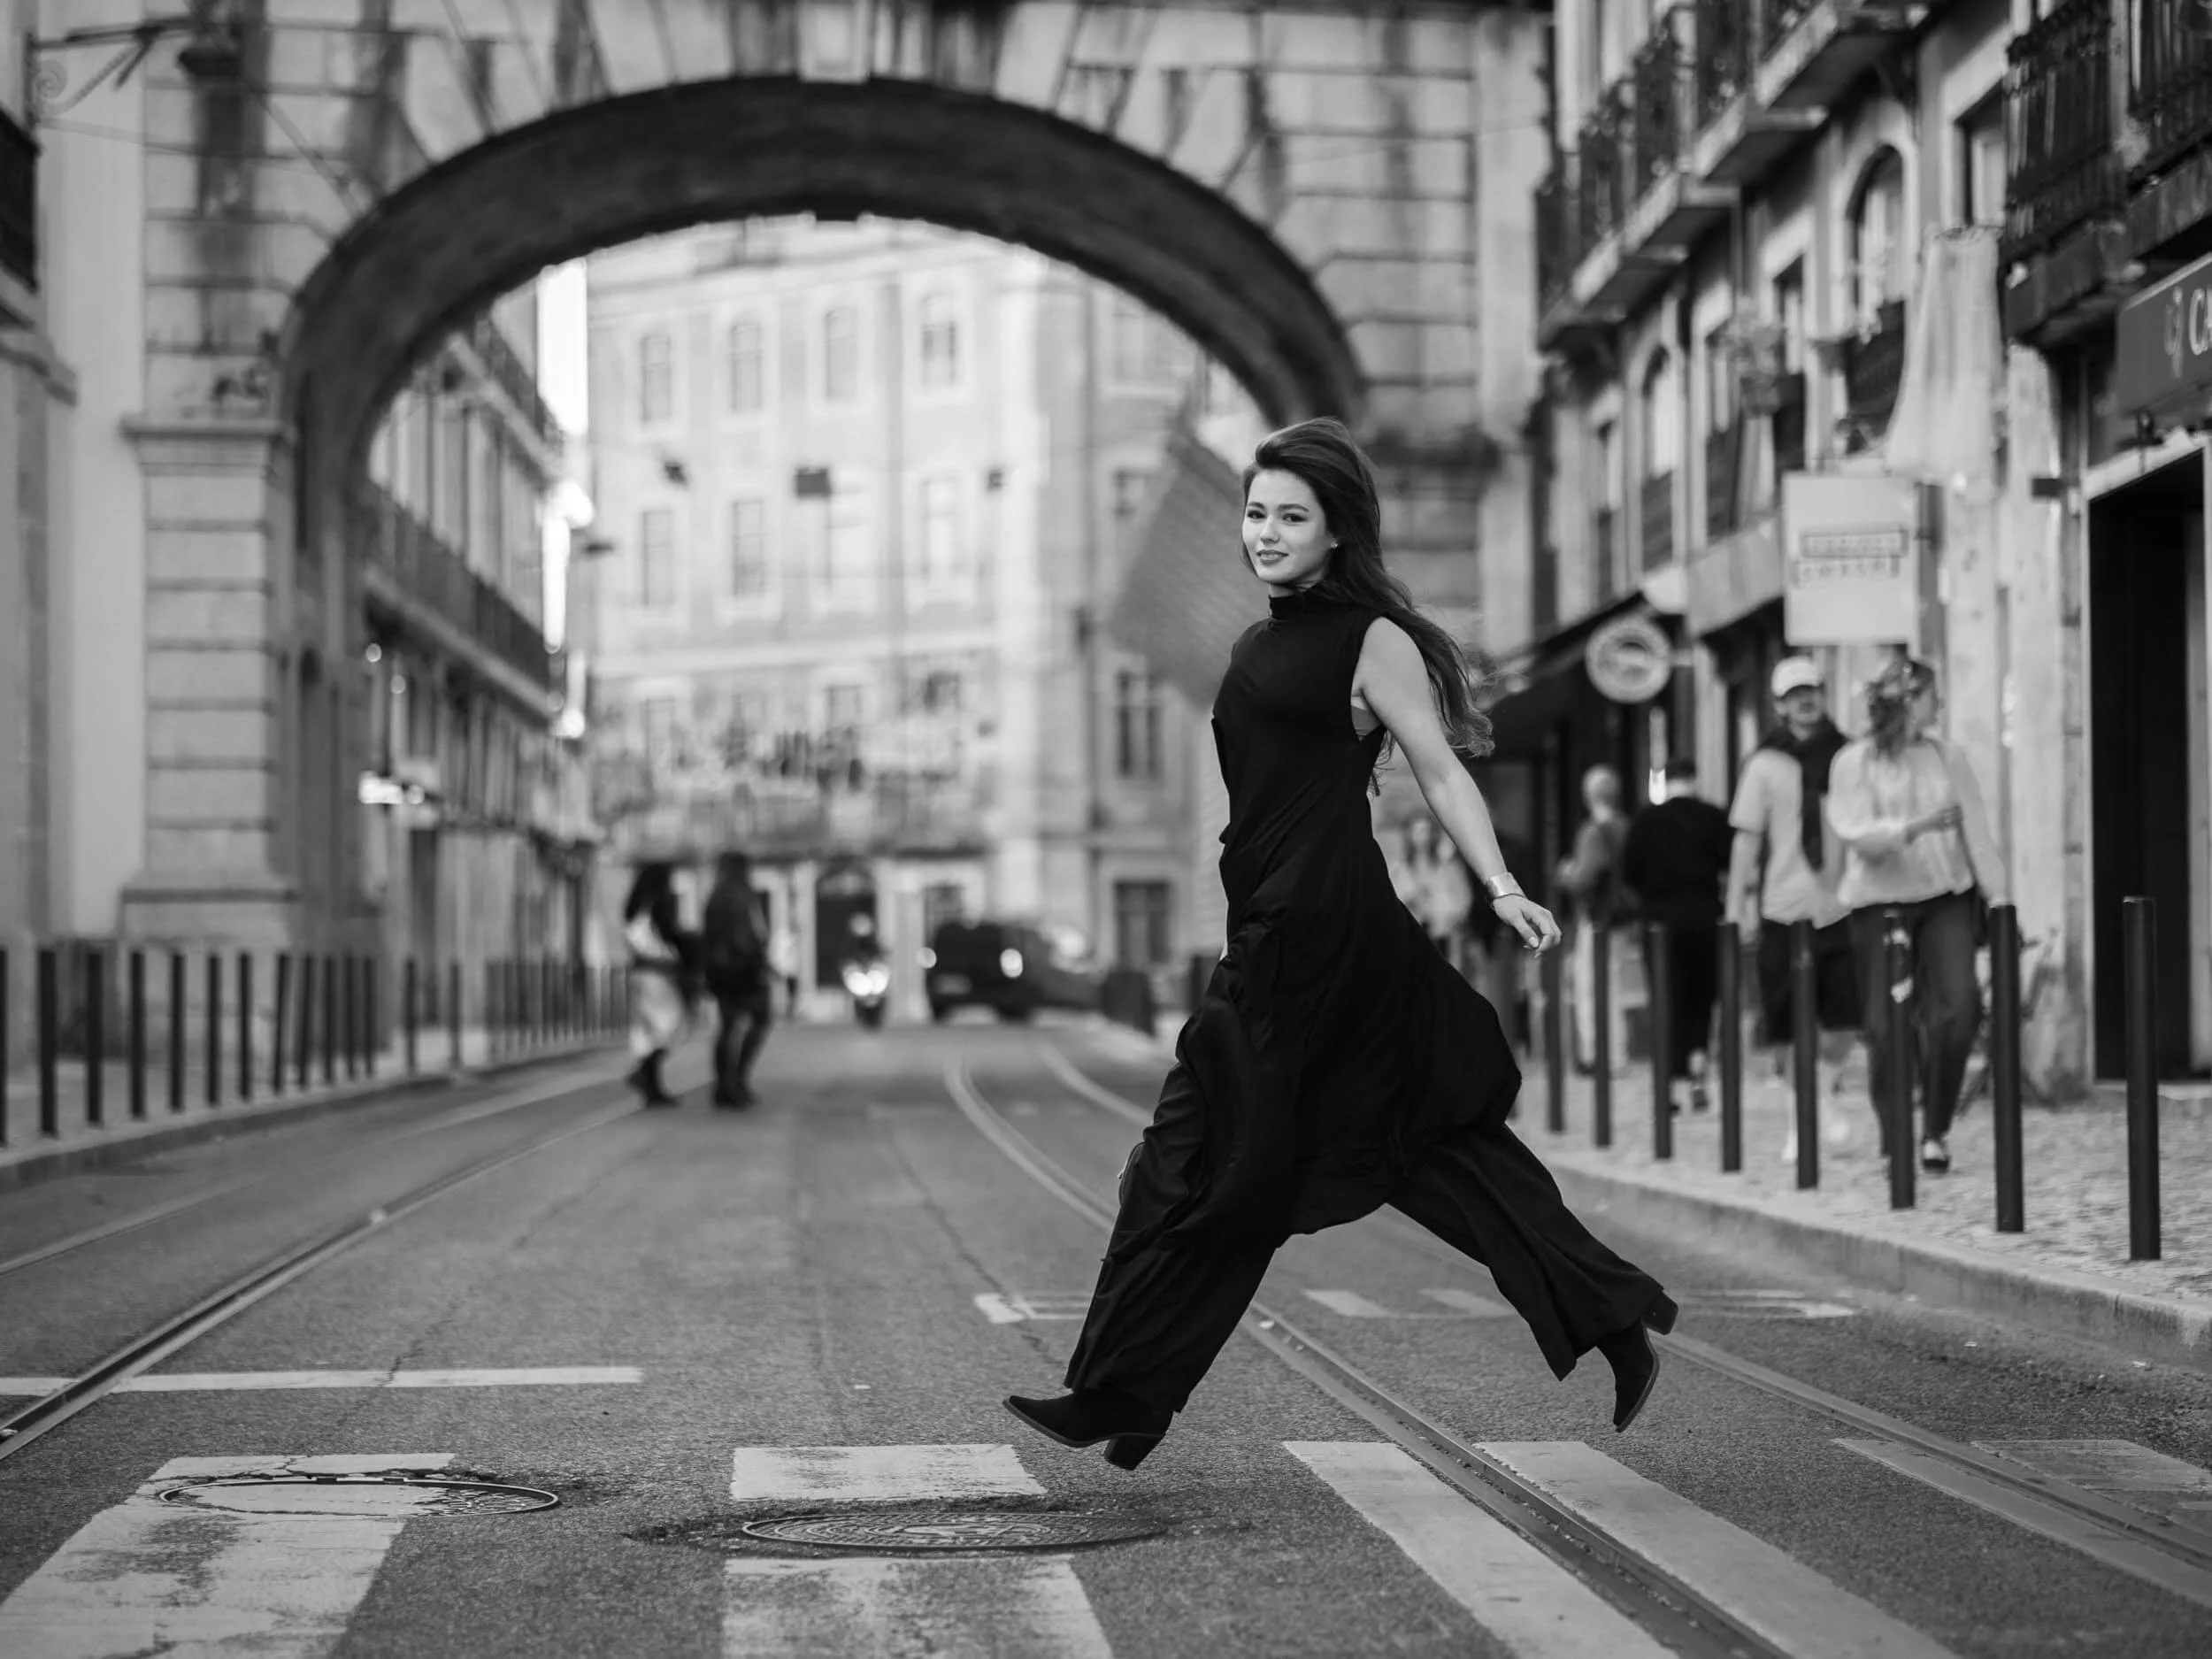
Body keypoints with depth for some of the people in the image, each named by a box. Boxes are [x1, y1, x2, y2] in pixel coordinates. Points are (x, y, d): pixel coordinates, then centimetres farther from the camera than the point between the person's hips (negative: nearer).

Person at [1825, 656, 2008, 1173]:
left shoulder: (1948, 759, 9)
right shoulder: (1852, 763, -1)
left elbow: (1976, 832, 10)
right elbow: (1856, 834, -12)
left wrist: (1998, 895, 4)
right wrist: (1915, 827, -26)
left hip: (1946, 898, 2)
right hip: (1879, 902, -2)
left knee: (1959, 1007, -14)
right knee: (1886, 1025, -3)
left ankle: (1936, 1132, 1)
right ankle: (1893, 1141, 12)